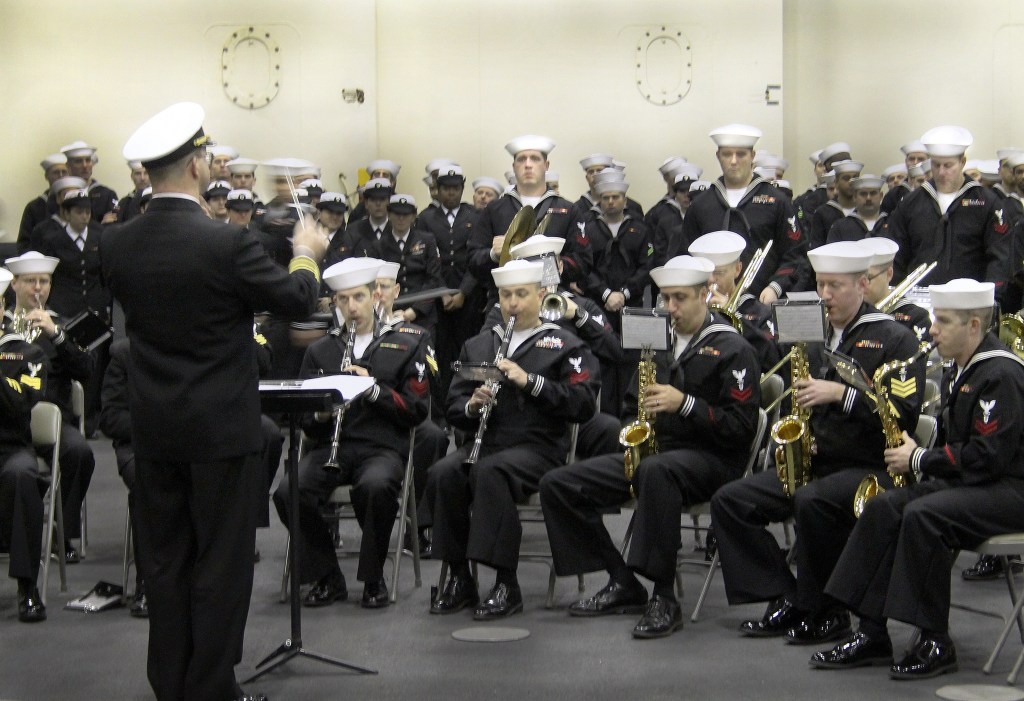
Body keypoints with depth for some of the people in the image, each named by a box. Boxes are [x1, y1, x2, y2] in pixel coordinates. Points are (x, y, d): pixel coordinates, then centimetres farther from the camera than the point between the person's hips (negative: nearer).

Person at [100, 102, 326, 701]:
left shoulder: (118, 245, -3)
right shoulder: (228, 243, -19)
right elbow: (298, 300, -9)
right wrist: (306, 256, 12)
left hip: (154, 429, 5)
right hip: (221, 427, -5)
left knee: (165, 560, 14)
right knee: (222, 561, 5)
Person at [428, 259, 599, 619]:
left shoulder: (565, 345, 8)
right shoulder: (477, 345, 22)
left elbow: (583, 404, -6)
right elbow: (454, 409, 18)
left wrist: (530, 382, -15)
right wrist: (472, 405, -6)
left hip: (537, 445, -4)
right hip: (485, 441, 4)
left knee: (488, 471, -35)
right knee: (443, 473, -27)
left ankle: (506, 584, -30)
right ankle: (459, 577, -15)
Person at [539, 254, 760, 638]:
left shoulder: (731, 348, -4)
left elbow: (741, 426, -12)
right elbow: (634, 404, 29)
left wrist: (684, 404, -20)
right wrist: (643, 413, 5)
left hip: (709, 458, -7)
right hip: (652, 450, 7)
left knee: (656, 470, -43)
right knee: (557, 484, -7)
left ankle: (664, 599, -36)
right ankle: (623, 583, -6)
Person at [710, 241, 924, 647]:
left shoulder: (894, 339, -3)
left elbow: (905, 414, -15)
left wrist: (841, 393, -23)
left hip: (872, 468, -7)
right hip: (813, 462, 7)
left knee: (812, 502, -36)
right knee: (729, 501, -8)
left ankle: (826, 612, -17)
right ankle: (786, 599, -10)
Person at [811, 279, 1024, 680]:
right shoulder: (959, 372, 14)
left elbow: (988, 456, -25)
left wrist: (919, 461, -16)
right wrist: (917, 459, 1)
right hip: (966, 481, 10)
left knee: (922, 516, -30)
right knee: (884, 507, -9)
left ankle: (936, 643, -19)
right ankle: (872, 635, -10)